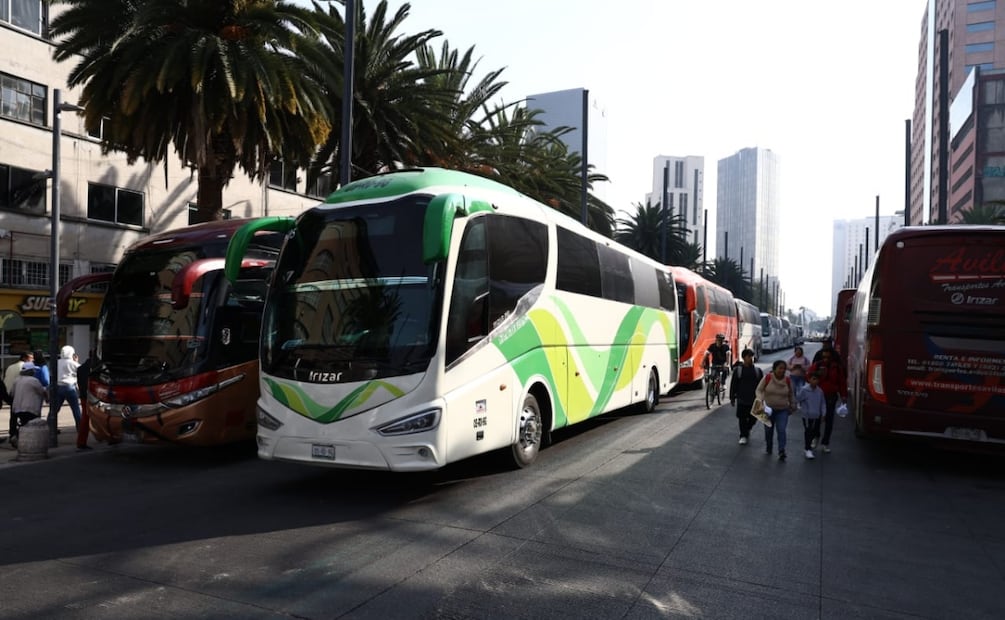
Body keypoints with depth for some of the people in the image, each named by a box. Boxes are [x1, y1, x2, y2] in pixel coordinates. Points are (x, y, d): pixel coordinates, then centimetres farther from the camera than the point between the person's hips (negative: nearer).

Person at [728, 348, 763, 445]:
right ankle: (743, 436, 12)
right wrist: (732, 398, 1)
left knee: (753, 418, 7)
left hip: (754, 400, 2)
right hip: (742, 399, -2)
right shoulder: (737, 370, -1)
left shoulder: (758, 370, 5)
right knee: (742, 418, 0)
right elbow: (733, 385, 2)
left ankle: (747, 429, 36)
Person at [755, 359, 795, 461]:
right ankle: (768, 448, 32)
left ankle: (781, 451, -12)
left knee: (781, 430, -13)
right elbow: (759, 390, -5)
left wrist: (792, 406, 16)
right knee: (768, 430, 12)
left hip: (783, 410, 0)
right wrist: (761, 400, -21)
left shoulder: (788, 381, -2)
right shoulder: (767, 378, -9)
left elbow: (791, 395, 13)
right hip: (768, 409, 0)